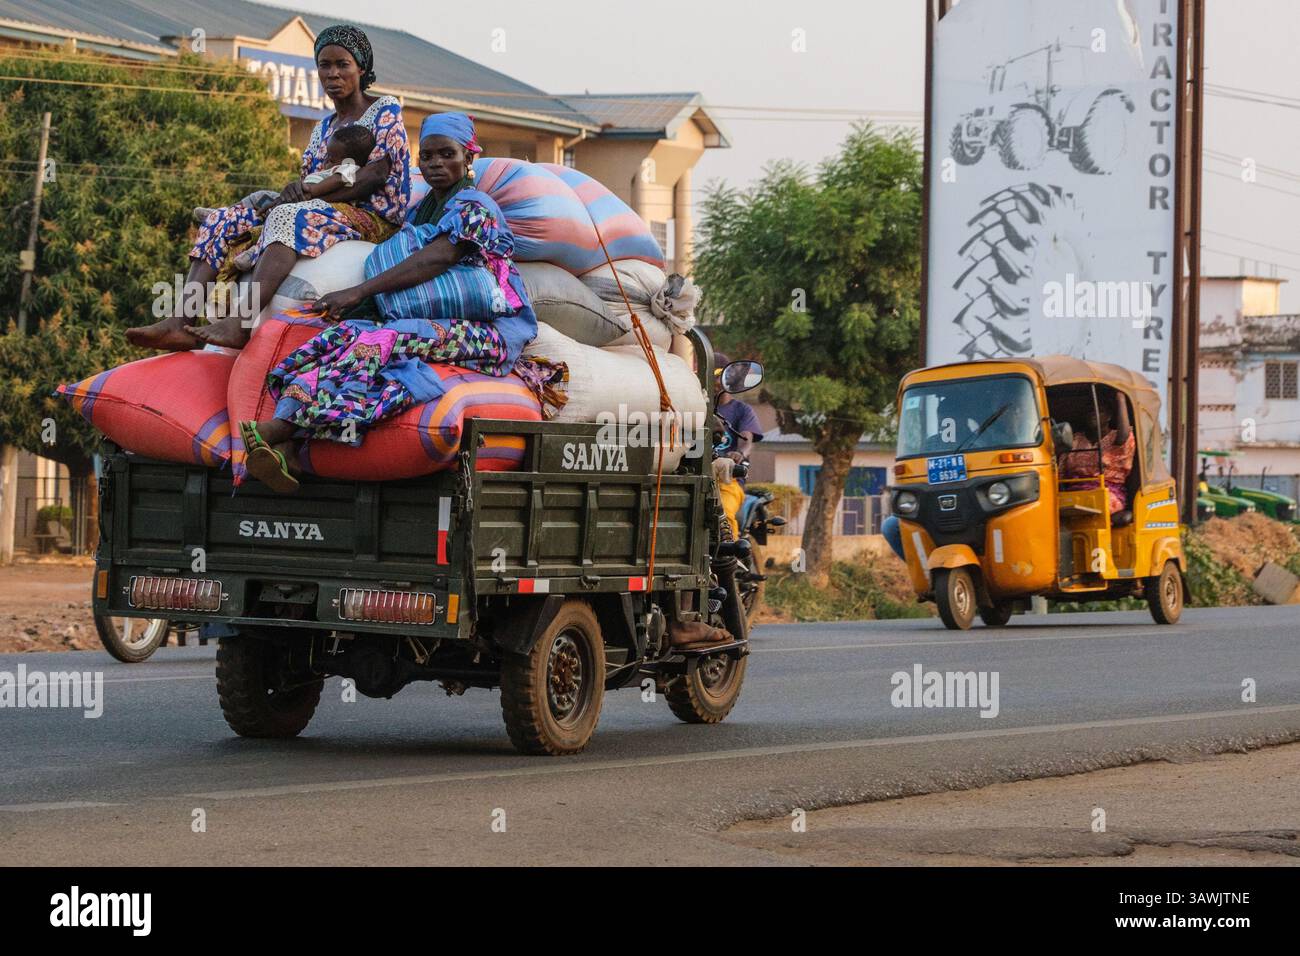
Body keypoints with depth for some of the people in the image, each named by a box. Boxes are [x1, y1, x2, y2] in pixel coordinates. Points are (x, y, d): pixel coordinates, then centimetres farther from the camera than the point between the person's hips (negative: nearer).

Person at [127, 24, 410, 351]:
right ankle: (180, 323, -28)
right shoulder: (323, 128, 24)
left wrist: (311, 193, -16)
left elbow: (378, 175, -11)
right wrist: (297, 191, -11)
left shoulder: (385, 110, 3)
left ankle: (240, 324, -55)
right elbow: (310, 184, 15)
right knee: (221, 221, -8)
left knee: (288, 217, -38)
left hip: (374, 217, -8)